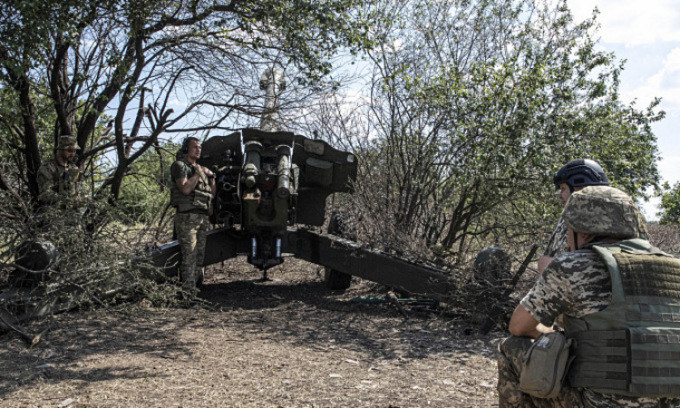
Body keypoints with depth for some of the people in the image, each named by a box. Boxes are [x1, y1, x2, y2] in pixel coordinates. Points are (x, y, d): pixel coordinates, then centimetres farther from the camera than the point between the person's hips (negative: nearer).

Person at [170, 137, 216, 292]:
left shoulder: (201, 168, 21)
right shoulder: (179, 165, -1)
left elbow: (212, 193, 20)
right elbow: (185, 189, -18)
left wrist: (211, 177, 6)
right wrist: (198, 173, -8)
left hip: (203, 216, 8)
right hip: (187, 216, -8)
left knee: (200, 254, 10)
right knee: (189, 255, -11)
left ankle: (196, 284, 18)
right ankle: (188, 290, -9)